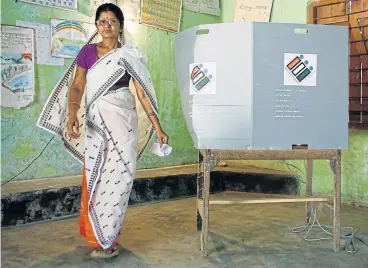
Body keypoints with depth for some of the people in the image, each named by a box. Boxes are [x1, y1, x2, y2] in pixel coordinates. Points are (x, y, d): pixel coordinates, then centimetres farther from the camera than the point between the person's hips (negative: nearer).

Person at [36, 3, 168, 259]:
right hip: (96, 122, 1)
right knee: (95, 178, 4)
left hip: (123, 121, 0)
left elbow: (144, 93, 0)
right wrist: (72, 114, -18)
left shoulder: (131, 55, 3)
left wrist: (157, 127, -4)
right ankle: (98, 237, 18)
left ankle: (107, 238, 13)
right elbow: (77, 87, 0)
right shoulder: (88, 52, 5)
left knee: (118, 177, 0)